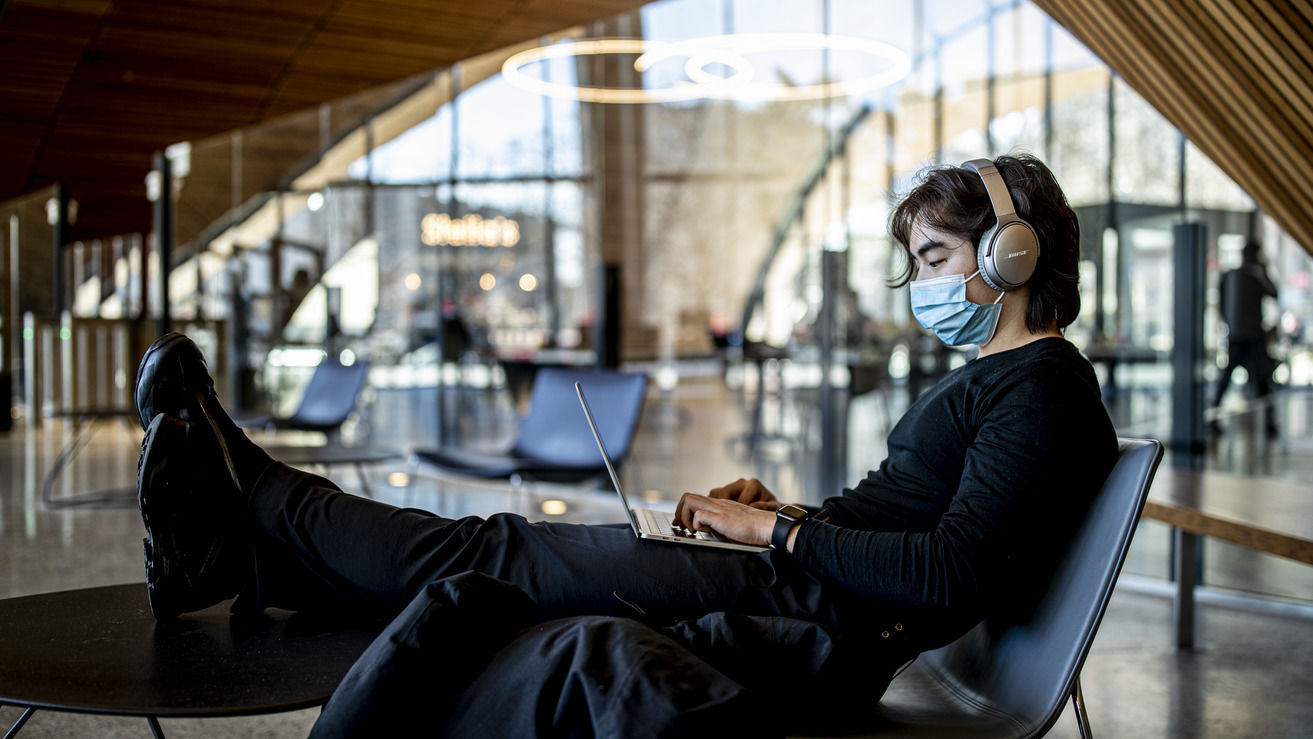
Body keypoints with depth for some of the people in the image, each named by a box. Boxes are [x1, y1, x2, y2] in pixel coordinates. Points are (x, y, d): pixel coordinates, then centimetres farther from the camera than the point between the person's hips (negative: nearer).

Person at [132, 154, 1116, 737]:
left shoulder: (1041, 386, -11)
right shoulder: (998, 376, 19)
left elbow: (951, 576, -22)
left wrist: (780, 530, -14)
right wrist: (777, 507, 7)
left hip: (807, 608, -9)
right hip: (797, 594, 9)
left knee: (497, 555, -5)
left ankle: (250, 507, 7)